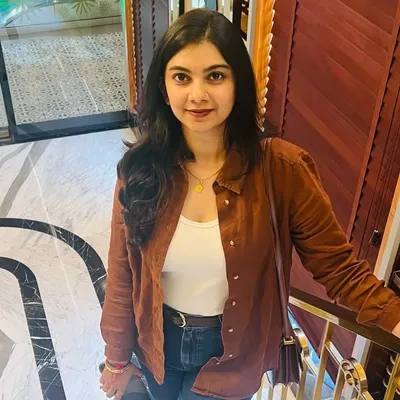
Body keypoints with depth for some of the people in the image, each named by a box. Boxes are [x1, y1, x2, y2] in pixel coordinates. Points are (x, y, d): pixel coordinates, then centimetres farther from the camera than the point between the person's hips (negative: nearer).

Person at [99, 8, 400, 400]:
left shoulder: (281, 169, -23)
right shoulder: (141, 168, -17)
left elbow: (337, 266, -17)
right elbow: (123, 273, -8)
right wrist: (117, 356, 2)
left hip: (229, 350, -2)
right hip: (157, 340, 3)